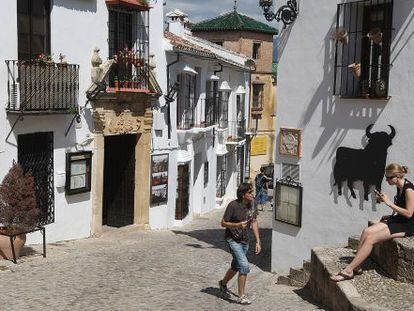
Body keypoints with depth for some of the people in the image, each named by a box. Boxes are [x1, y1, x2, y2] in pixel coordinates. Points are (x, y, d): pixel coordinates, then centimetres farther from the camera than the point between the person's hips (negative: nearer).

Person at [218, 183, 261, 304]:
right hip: (233, 240, -7)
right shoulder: (233, 205, -21)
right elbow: (223, 223, -13)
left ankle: (223, 283, 47)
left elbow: (254, 223, 6)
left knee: (236, 266, 21)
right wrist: (238, 225, -29)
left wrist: (258, 242, 2)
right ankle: (241, 296, -5)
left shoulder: (251, 205, -2)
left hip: (244, 240, 7)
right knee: (244, 266, -16)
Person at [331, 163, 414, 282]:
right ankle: (356, 267, -11)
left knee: (370, 239, -21)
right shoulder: (399, 187, 9)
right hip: (397, 220, 9)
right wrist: (383, 200, 7)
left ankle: (348, 271, -19)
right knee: (366, 231, -11)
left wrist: (389, 203, -19)